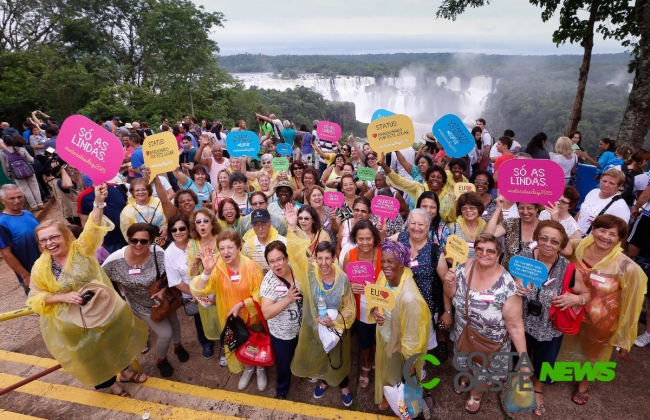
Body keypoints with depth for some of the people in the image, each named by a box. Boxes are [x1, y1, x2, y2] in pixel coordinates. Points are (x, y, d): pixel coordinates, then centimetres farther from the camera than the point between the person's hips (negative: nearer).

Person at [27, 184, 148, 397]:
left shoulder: (82, 249, -14)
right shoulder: (40, 267, -10)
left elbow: (93, 228, -31)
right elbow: (36, 298, -3)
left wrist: (99, 203, -48)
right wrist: (64, 297, -21)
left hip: (103, 310, 0)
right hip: (72, 323, 0)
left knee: (116, 341, 20)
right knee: (91, 354, 18)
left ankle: (124, 371, 46)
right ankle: (109, 382, 43)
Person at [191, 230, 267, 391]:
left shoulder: (251, 266, -22)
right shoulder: (216, 267, -18)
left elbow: (260, 293, -17)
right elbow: (198, 291, -27)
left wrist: (240, 304, -26)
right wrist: (206, 271, -41)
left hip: (250, 315, -2)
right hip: (229, 317, 2)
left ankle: (261, 369, 52)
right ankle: (248, 369, 55)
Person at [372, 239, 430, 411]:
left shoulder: (408, 296, -41)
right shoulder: (384, 276, -19)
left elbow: (411, 335, -28)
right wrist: (375, 310, -20)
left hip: (399, 344, -6)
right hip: (384, 336, 6)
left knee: (398, 375, 26)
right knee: (386, 371, 34)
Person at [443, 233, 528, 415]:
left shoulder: (506, 286, -32)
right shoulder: (464, 268, -18)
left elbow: (515, 326, -23)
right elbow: (450, 295, -3)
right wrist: (449, 283, -24)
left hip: (491, 344, -3)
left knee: (484, 371, 25)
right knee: (465, 362, 31)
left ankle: (476, 394, 60)